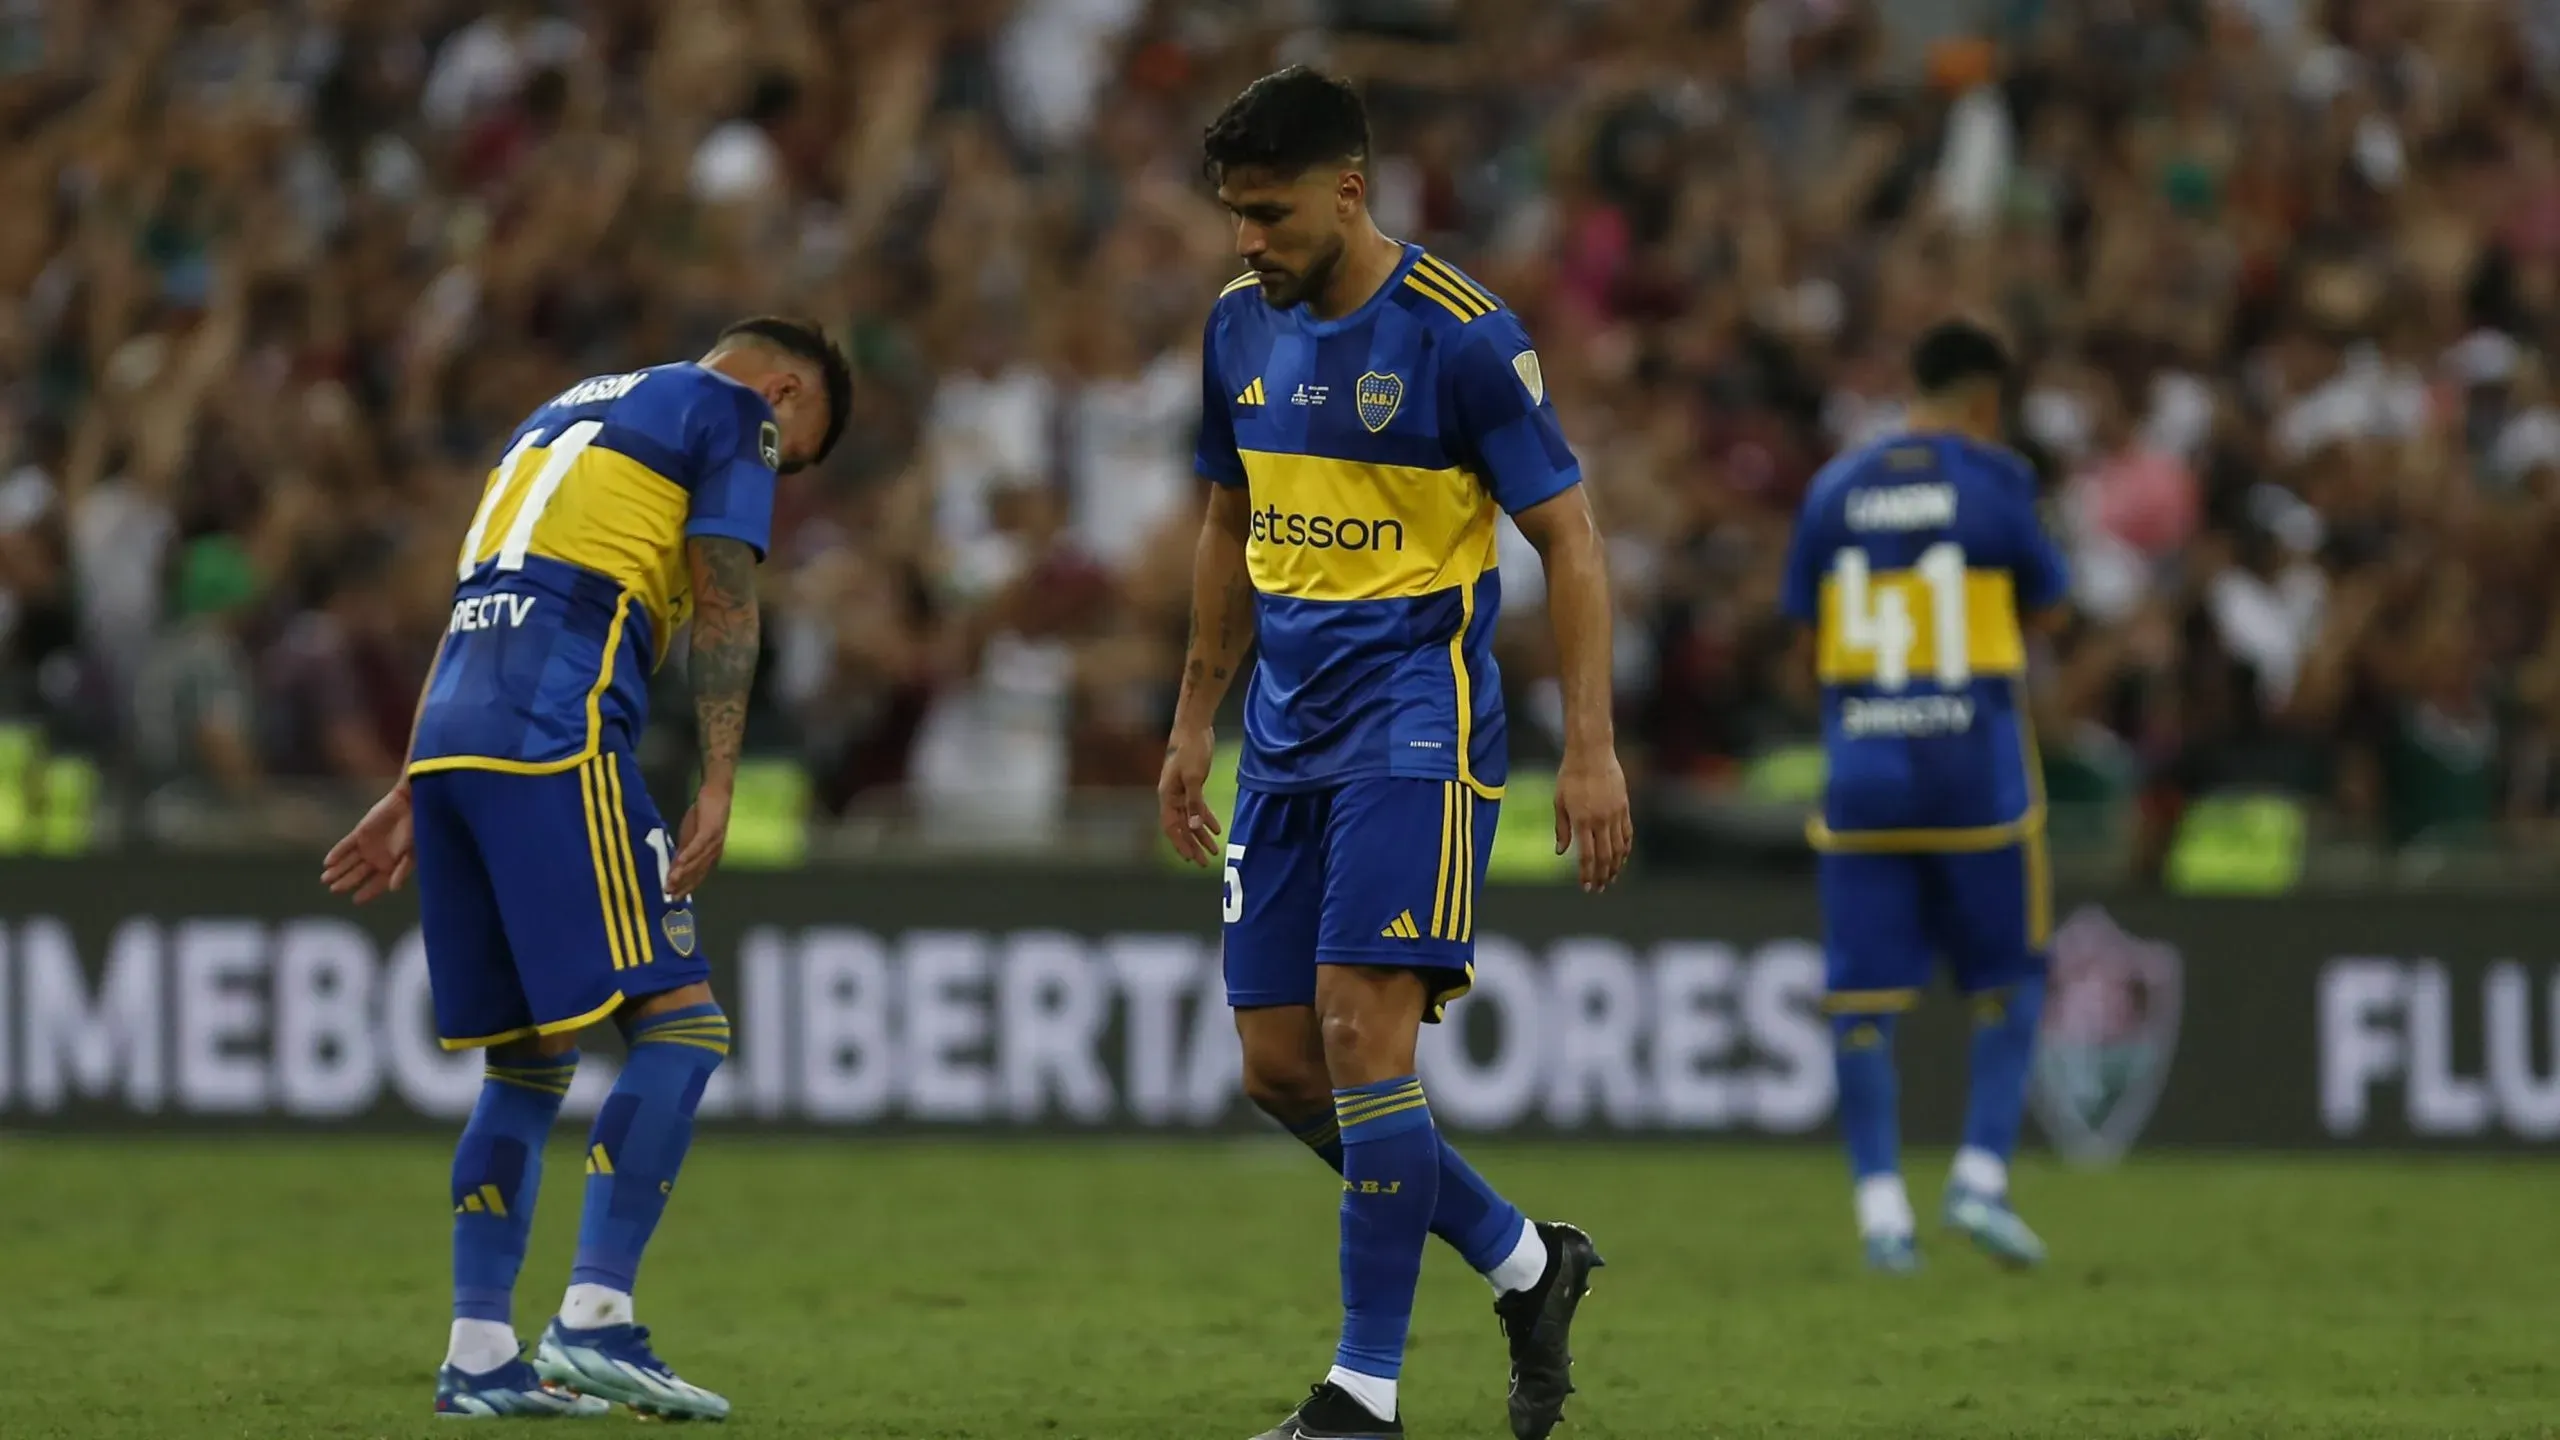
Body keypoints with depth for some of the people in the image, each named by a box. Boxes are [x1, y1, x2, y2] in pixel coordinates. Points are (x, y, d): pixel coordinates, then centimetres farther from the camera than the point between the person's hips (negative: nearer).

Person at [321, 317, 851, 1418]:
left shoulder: (564, 413, 31)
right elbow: (721, 604, -3)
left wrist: (413, 794, 27)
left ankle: (478, 1356, 8)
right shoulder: (735, 411, 8)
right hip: (555, 746, -8)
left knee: (528, 1060, 13)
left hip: (447, 744, 8)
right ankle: (595, 1319, -18)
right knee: (679, 1025, -8)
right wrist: (716, 786, -9)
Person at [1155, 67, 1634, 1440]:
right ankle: (1525, 1264, 22)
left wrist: (1590, 749, -15)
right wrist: (1193, 726, 19)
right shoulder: (1242, 325, 8)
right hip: (1287, 733, 7)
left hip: (1416, 721, -7)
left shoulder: (1461, 334, -12)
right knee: (1280, 1068, 4)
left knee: (1362, 1029, -17)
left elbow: (1568, 538, -9)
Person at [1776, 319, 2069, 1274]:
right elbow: (2045, 605, 8)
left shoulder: (1835, 489, 7)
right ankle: (1982, 1170, -2)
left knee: (1863, 995, 3)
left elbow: (1803, 622, 9)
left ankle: (1880, 1203, -4)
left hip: (1860, 765, 3)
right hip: (1974, 762, -2)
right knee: (2009, 979, 11)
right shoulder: (1992, 480, -2)